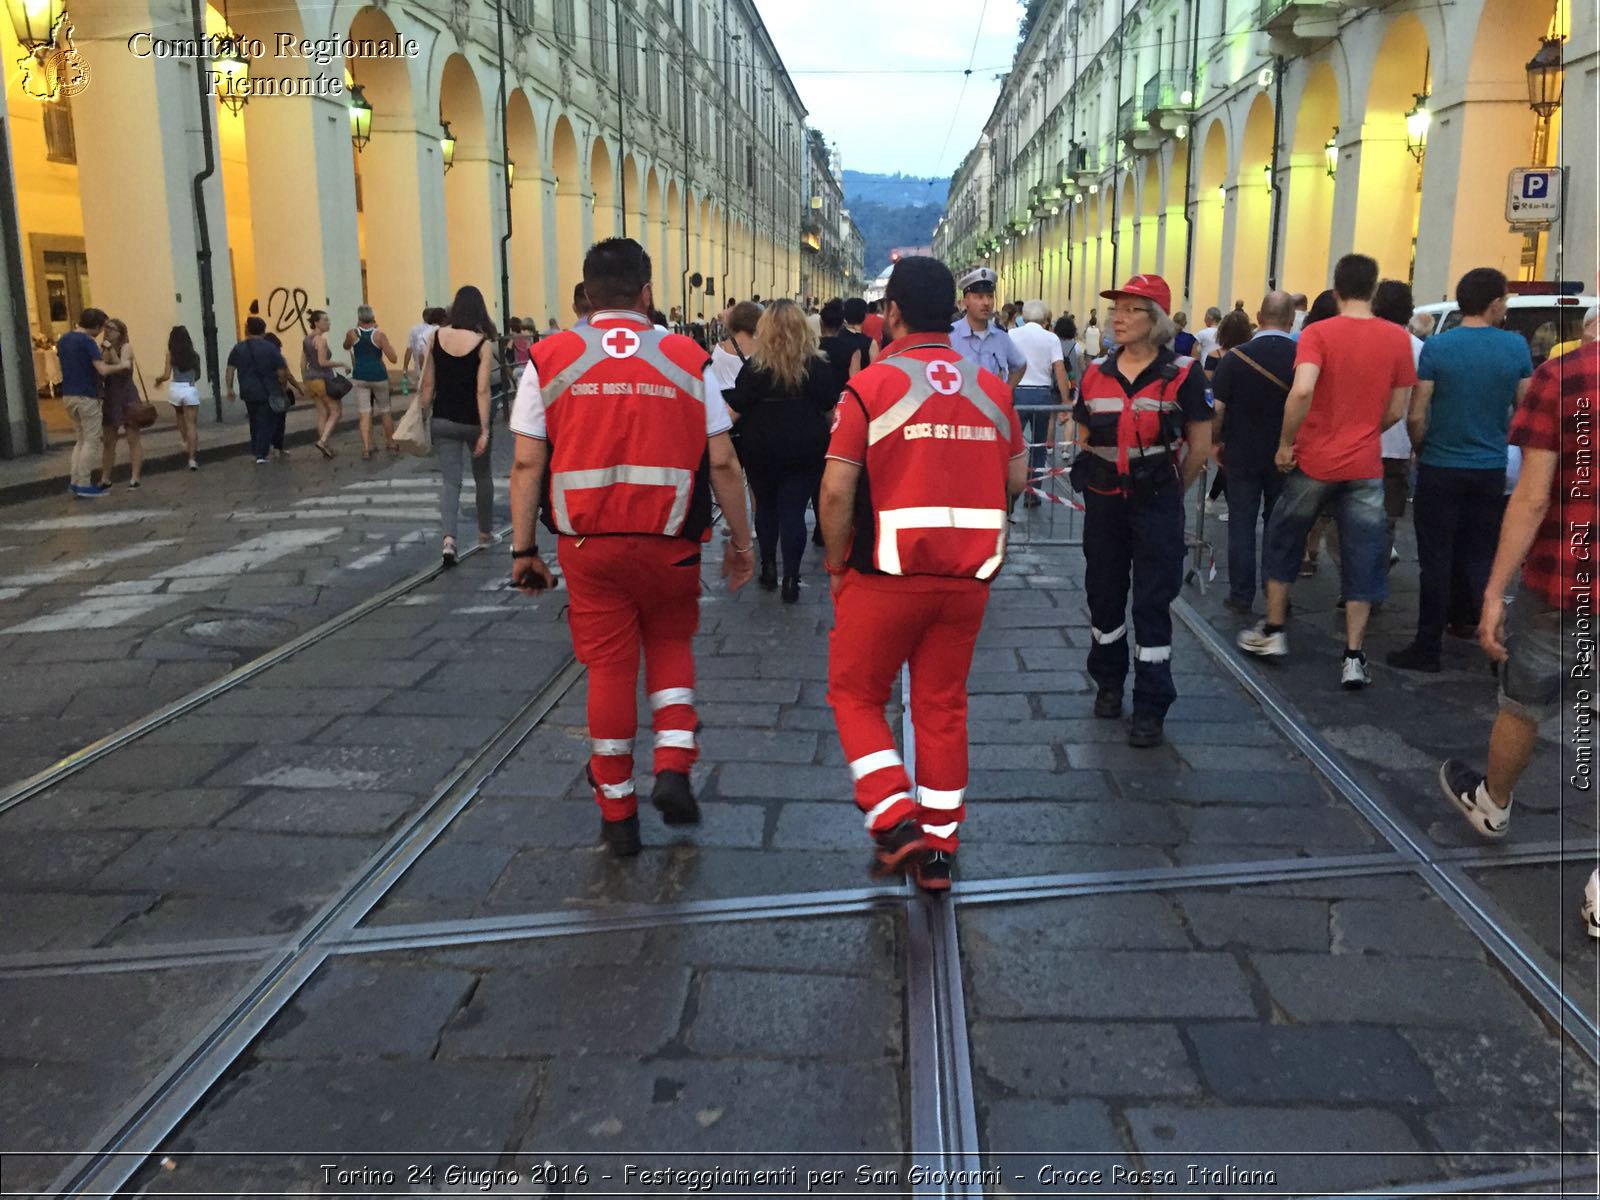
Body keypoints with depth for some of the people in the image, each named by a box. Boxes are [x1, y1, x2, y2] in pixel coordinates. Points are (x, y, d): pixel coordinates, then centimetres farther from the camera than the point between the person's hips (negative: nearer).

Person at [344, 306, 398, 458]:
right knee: (385, 412, 15)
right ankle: (391, 444, 25)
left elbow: (346, 346, 21)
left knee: (364, 414, 0)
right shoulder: (380, 334, -9)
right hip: (379, 376, -1)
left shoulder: (352, 333, -3)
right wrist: (389, 346, 5)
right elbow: (392, 358, -11)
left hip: (360, 377, 1)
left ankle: (366, 448, -10)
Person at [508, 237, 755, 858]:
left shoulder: (549, 358, 1)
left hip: (588, 543, 0)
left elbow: (527, 463, -2)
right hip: (669, 541, 0)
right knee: (671, 645, 22)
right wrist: (741, 540, 9)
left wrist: (523, 549, 4)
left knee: (609, 667, 10)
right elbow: (722, 462, 0)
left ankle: (617, 814, 20)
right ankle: (673, 768, 5)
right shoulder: (687, 358, 1)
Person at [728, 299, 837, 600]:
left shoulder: (755, 367, -8)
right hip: (806, 450, 0)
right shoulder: (819, 365, -3)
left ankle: (768, 568, 25)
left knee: (766, 506, 18)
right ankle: (790, 579, -1)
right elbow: (831, 410, 2)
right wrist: (823, 439, 18)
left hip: (761, 450, 0)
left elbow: (735, 411, -7)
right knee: (794, 511, 2)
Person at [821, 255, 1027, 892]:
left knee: (855, 694, 13)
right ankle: (938, 847, 19)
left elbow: (837, 488, -15)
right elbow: (1016, 477, 9)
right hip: (969, 576, 4)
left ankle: (895, 818, 0)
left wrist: (837, 564, -2)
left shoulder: (870, 385, -10)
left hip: (889, 572, -4)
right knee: (943, 705, 14)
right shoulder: (992, 387, 5)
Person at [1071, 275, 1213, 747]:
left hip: (1156, 502, -4)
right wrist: (1110, 480, 14)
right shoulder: (1095, 375, 5)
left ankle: (1151, 708, 6)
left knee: (1152, 603, -2)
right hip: (1103, 501, 4)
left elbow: (1200, 447, -2)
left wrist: (1167, 492, 6)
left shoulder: (1181, 375, -8)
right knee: (1103, 594, 14)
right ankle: (1108, 682, 34)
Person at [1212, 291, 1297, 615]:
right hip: (1286, 457, 1)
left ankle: (1241, 595, 10)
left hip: (1241, 454, -1)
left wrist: (1217, 441, 6)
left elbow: (1217, 408, -10)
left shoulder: (1235, 357, -9)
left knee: (1242, 525, 7)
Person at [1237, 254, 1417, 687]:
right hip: (1365, 467, 2)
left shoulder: (1318, 333, -9)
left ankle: (1273, 632, 25)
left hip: (1314, 461, -2)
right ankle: (1353, 657, 8)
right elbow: (1396, 411, 4)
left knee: (1284, 541, 18)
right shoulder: (1397, 338, 0)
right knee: (1362, 561, 7)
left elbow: (1302, 391, -24)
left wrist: (1285, 443, -12)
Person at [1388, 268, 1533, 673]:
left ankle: (1428, 648, 10)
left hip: (1440, 470, -2)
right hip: (1490, 472, 3)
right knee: (1481, 562, 12)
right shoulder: (1516, 347, -2)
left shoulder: (1437, 347, -10)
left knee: (1437, 562, 4)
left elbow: (1416, 417, -11)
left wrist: (1422, 451, 7)